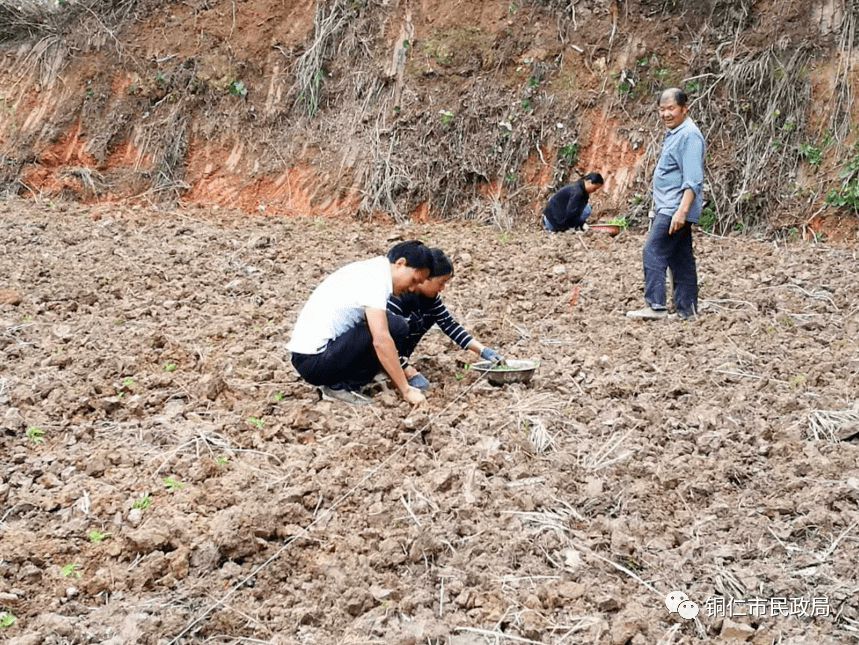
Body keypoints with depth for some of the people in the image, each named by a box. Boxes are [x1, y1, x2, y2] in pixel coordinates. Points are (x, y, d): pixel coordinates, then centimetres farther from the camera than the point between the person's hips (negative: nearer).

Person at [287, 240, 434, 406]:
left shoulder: (369, 270, 15)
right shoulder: (376, 278, -15)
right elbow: (381, 340, -23)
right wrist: (406, 390, -19)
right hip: (315, 361, -10)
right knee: (396, 327, -13)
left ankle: (334, 382, 10)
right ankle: (342, 387, -7)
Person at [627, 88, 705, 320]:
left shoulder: (689, 135, -14)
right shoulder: (672, 134, 18)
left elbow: (693, 179, -21)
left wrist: (682, 210, -28)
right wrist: (657, 209, 24)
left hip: (676, 208, -10)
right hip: (667, 208, 10)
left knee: (653, 253, -13)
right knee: (680, 259, 10)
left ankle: (655, 306, -13)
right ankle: (687, 310, 14)